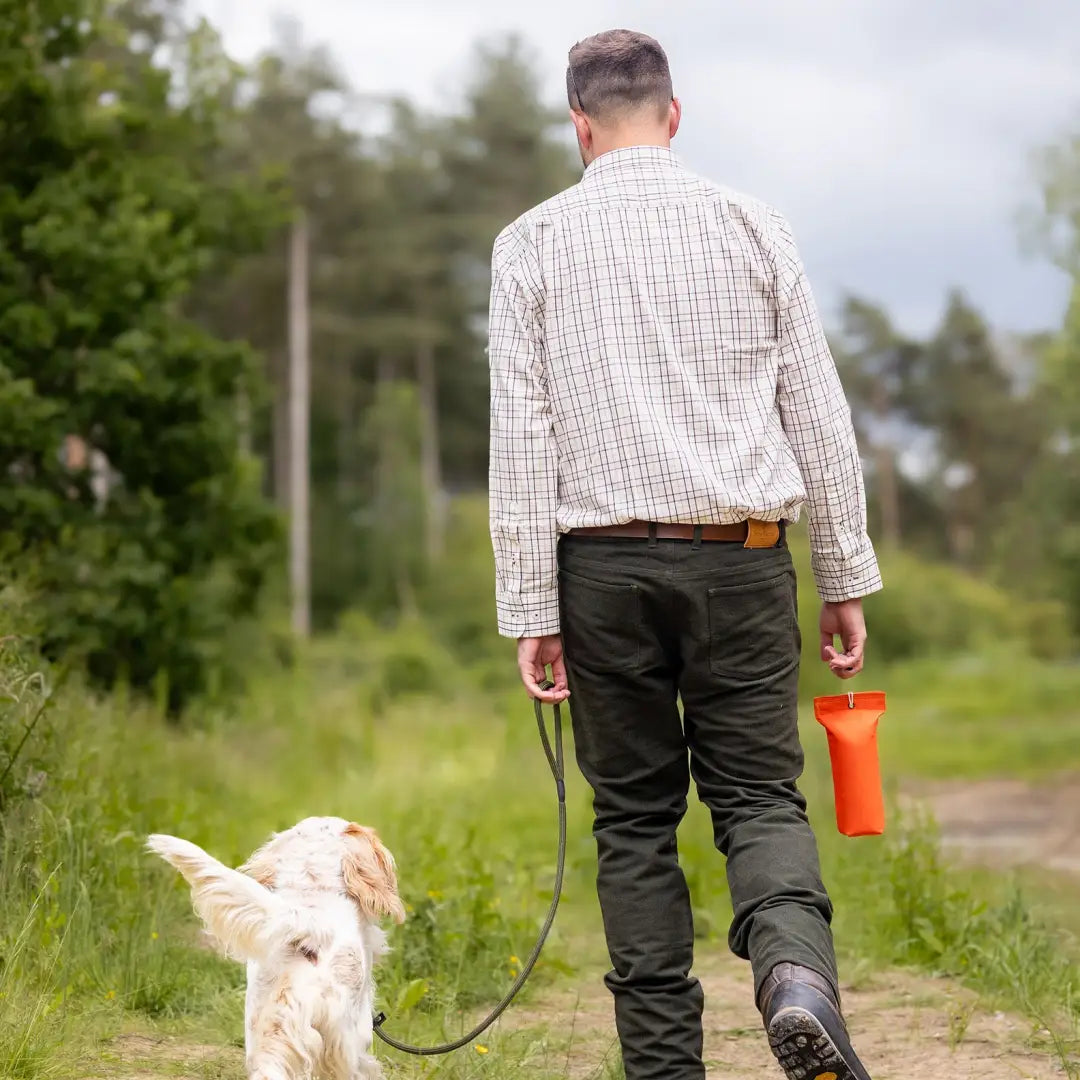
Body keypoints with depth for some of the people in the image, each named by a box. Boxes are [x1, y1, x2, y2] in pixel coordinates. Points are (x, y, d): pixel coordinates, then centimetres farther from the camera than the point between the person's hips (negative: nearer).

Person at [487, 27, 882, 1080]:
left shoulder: (533, 244, 2)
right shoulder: (751, 225, 5)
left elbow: (521, 441, -3)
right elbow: (820, 417, 5)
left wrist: (530, 611, -1)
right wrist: (847, 578, 10)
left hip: (603, 563, 0)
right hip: (741, 559, 0)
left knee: (635, 816, 9)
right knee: (758, 795, 6)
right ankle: (797, 970, -23)